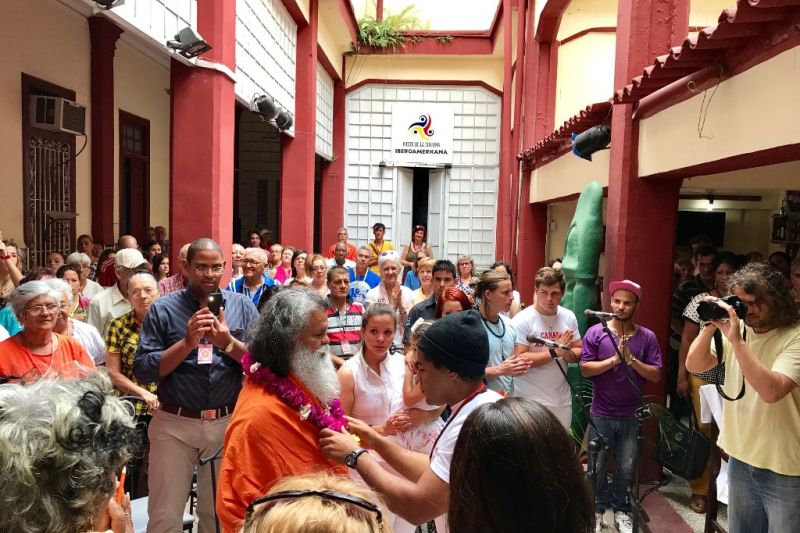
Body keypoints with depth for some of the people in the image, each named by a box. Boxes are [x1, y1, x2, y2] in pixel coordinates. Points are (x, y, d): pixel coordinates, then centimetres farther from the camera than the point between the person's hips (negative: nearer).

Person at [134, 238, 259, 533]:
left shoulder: (243, 306, 1)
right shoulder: (162, 309, -2)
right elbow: (143, 371, -7)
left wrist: (227, 342, -18)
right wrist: (187, 343, -18)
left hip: (228, 422, 1)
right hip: (175, 423, -1)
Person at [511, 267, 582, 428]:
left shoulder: (569, 317, 5)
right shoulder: (522, 320, -13)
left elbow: (579, 351, 11)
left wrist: (567, 353, -12)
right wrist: (555, 352, -21)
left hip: (562, 399, 5)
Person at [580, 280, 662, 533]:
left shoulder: (647, 337, -3)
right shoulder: (596, 332, -8)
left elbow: (656, 375, -6)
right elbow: (585, 369, -13)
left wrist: (631, 360, -20)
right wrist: (614, 359, -22)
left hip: (632, 416, 1)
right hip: (601, 415, -1)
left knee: (626, 468, 14)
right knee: (597, 466, 11)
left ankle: (621, 510, 33)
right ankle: (597, 508, 31)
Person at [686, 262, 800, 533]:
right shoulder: (736, 328, 0)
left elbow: (771, 391, -30)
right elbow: (694, 365, -3)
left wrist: (736, 341, -32)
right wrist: (710, 327, -16)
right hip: (740, 460, 5)